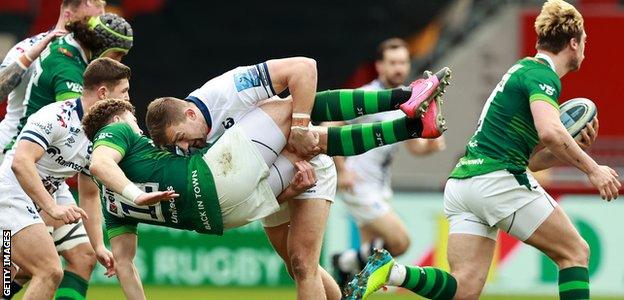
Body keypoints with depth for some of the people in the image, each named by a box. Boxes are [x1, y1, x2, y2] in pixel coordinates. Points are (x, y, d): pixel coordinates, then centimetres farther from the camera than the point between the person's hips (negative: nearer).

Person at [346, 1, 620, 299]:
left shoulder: (524, 70, 26)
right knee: (574, 251, 3)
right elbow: (549, 131, -24)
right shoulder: (543, 74, -4)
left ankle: (393, 271, -21)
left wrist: (572, 148, 14)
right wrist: (591, 168, -14)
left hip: (461, 182, 9)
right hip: (498, 179, -9)